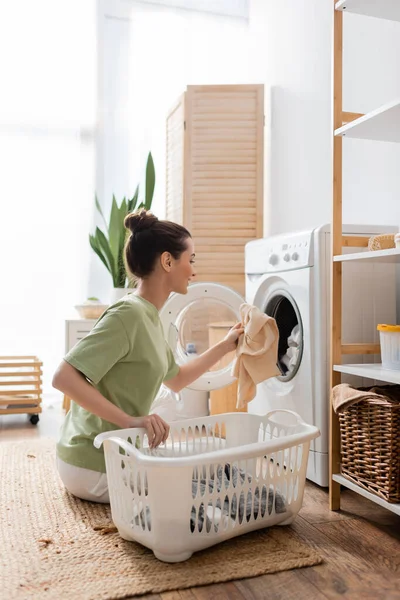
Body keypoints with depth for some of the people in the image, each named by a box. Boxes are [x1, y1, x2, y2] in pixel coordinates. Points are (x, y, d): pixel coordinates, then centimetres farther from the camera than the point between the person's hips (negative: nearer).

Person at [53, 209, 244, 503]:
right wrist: (129, 420, -34)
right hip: (95, 465, -9)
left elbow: (176, 380, 19)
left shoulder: (149, 316, 7)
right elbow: (63, 378, -30)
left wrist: (225, 346, 18)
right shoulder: (127, 314, -23)